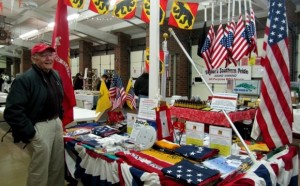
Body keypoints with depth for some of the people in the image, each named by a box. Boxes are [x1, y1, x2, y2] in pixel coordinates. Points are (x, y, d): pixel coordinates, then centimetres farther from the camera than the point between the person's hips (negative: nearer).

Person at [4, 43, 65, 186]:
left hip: (56, 124, 8)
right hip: (39, 128, -7)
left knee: (58, 166, 19)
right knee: (39, 171, 6)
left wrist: (60, 117, 14)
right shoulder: (24, 79, -17)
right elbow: (12, 111, -22)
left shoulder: (55, 75, 9)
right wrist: (29, 133, -19)